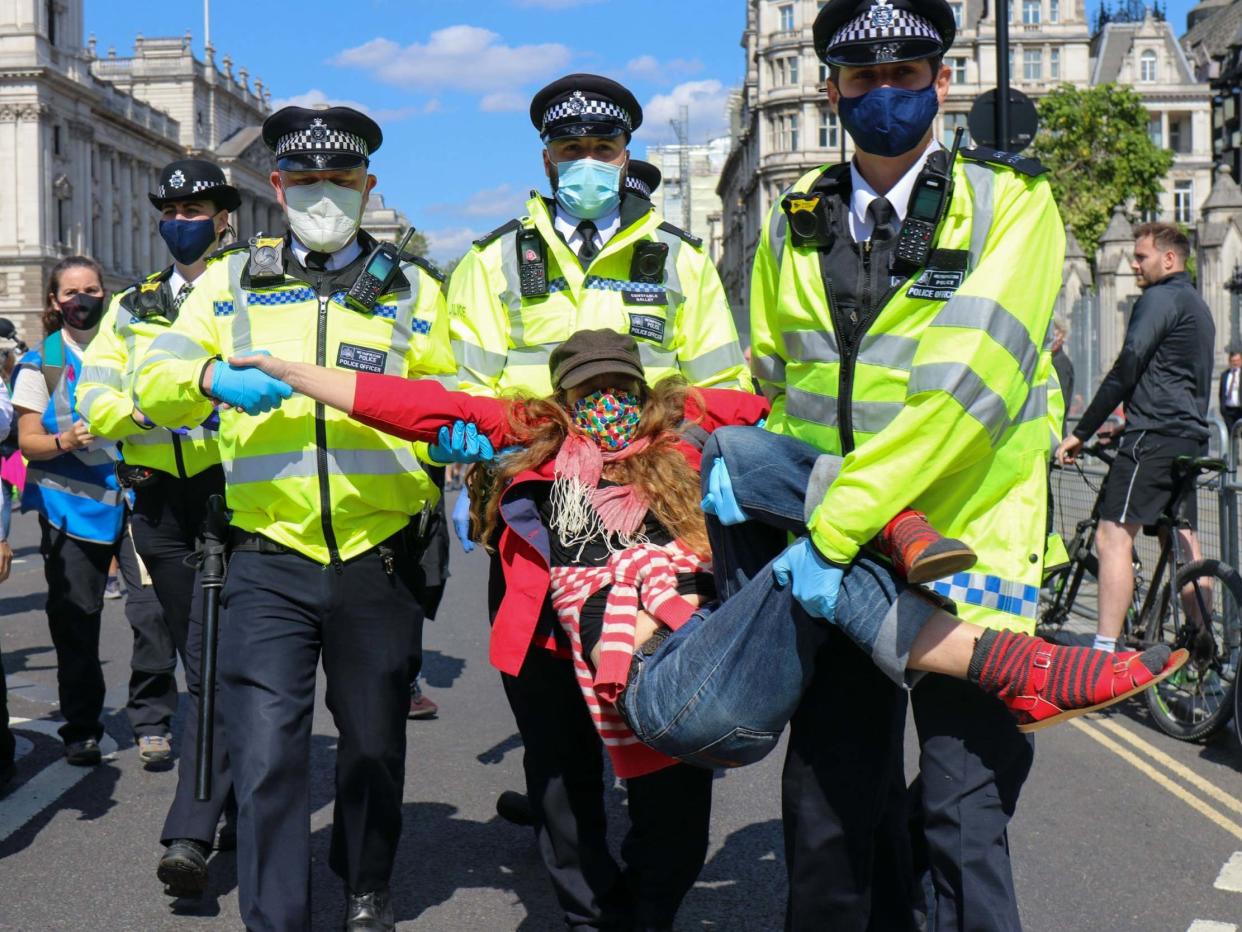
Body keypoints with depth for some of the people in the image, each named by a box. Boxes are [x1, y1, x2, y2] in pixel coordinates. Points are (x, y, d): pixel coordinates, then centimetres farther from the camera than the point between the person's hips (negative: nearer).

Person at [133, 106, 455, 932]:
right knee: (266, 752, -7)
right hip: (269, 562, -1)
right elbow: (155, 382, 4)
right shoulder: (235, 280, 10)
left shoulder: (413, 290, 10)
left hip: (379, 561, 1)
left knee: (374, 741, 14)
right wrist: (213, 379, -18)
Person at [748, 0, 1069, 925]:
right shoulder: (797, 224, 9)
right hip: (836, 563, 4)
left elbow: (967, 380, -19)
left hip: (967, 553, -4)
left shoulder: (1009, 203, -6)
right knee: (830, 814, 10)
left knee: (963, 820, -4)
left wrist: (832, 529, -23)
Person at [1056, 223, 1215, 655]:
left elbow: (1126, 369, -16)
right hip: (1191, 436, 10)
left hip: (1155, 436, -10)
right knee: (1184, 544, 12)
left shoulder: (1160, 298, -7)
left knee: (1113, 536, -14)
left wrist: (1080, 433, -15)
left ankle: (1104, 652, -20)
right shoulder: (1196, 304, 23)